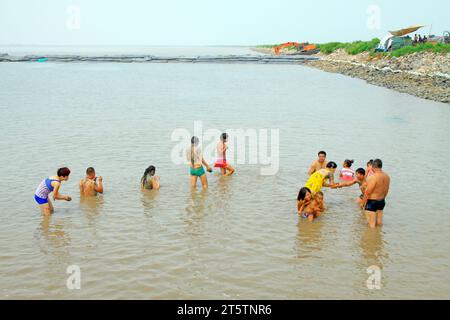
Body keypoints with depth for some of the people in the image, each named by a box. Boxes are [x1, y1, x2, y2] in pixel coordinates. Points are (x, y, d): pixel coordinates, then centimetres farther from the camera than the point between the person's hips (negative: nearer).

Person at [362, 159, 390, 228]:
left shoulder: (373, 177, -24)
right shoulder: (387, 176, 0)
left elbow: (367, 192, -19)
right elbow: (386, 190, 12)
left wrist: (363, 203, -8)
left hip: (372, 202, -8)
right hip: (381, 201, 8)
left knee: (371, 224, 2)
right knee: (379, 223, 19)